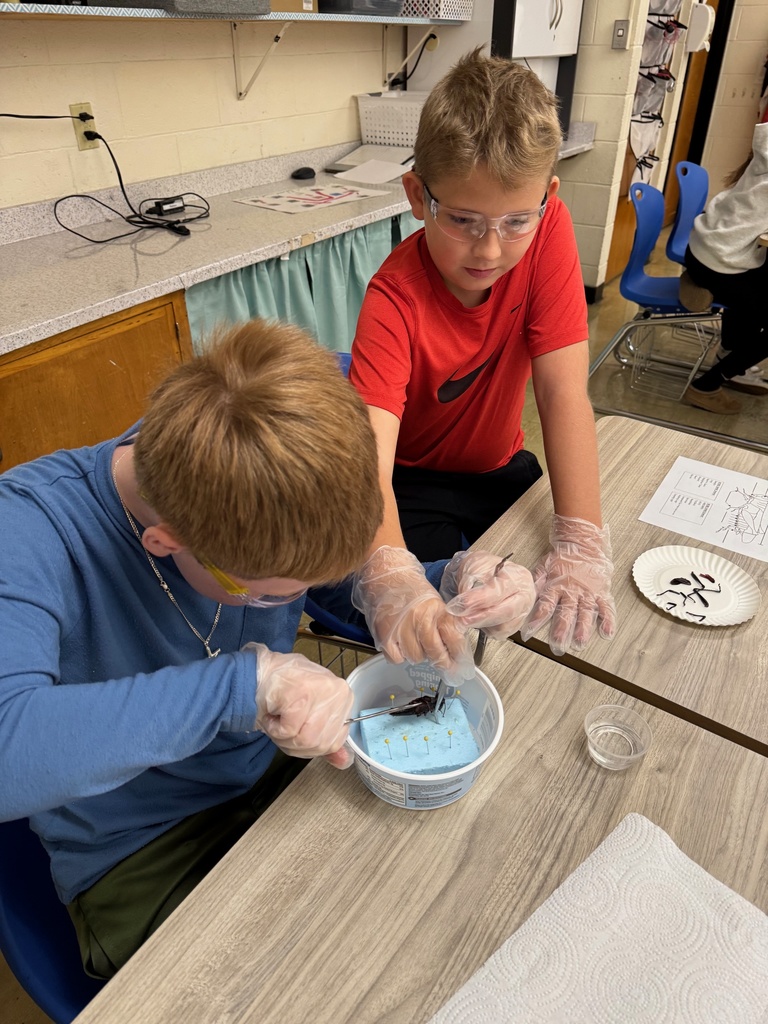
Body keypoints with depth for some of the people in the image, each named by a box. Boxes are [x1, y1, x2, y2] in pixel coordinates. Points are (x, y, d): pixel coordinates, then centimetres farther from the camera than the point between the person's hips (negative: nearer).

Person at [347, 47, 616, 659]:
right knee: (432, 625, -20)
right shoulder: (395, 298, -28)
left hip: (500, 465, 4)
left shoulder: (547, 233, -18)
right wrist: (391, 575, -60)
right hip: (415, 479, -3)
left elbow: (563, 390, -24)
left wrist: (581, 545, -33)